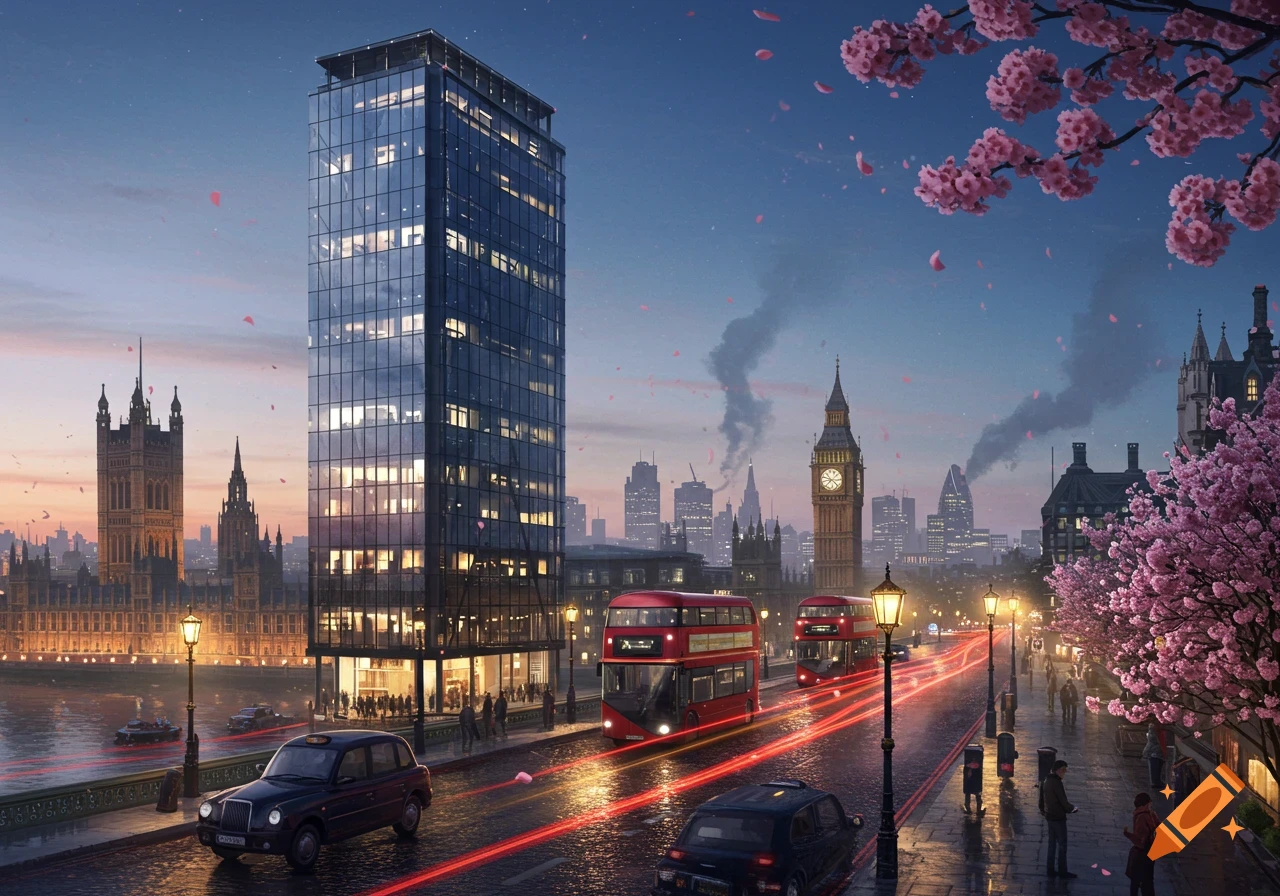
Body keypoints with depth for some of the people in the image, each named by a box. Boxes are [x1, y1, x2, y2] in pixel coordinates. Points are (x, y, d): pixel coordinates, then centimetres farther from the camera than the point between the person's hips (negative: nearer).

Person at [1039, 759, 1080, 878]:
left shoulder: (1046, 781, 7)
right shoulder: (1056, 783, -20)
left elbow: (1042, 798, 15)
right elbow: (1064, 801, -18)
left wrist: (1043, 810, 26)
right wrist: (1073, 809, -2)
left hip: (1049, 816, 9)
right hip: (1058, 817, -9)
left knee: (1052, 843, 14)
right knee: (1062, 844, 1)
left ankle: (1050, 870, 18)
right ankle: (1062, 871, 7)